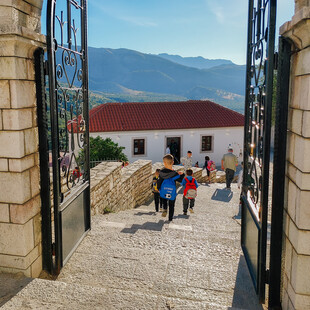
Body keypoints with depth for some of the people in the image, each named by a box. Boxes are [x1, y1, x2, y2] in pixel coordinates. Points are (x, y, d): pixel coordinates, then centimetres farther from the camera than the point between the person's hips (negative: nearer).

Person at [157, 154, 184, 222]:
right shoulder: (174, 173, -20)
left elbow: (159, 182, -4)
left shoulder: (161, 172, -13)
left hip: (163, 192, 2)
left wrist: (159, 189, 12)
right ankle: (170, 218, 25)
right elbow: (181, 180, -9)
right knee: (171, 206, 17)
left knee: (164, 201, 31)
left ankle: (164, 209, 4)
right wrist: (182, 174, 7)